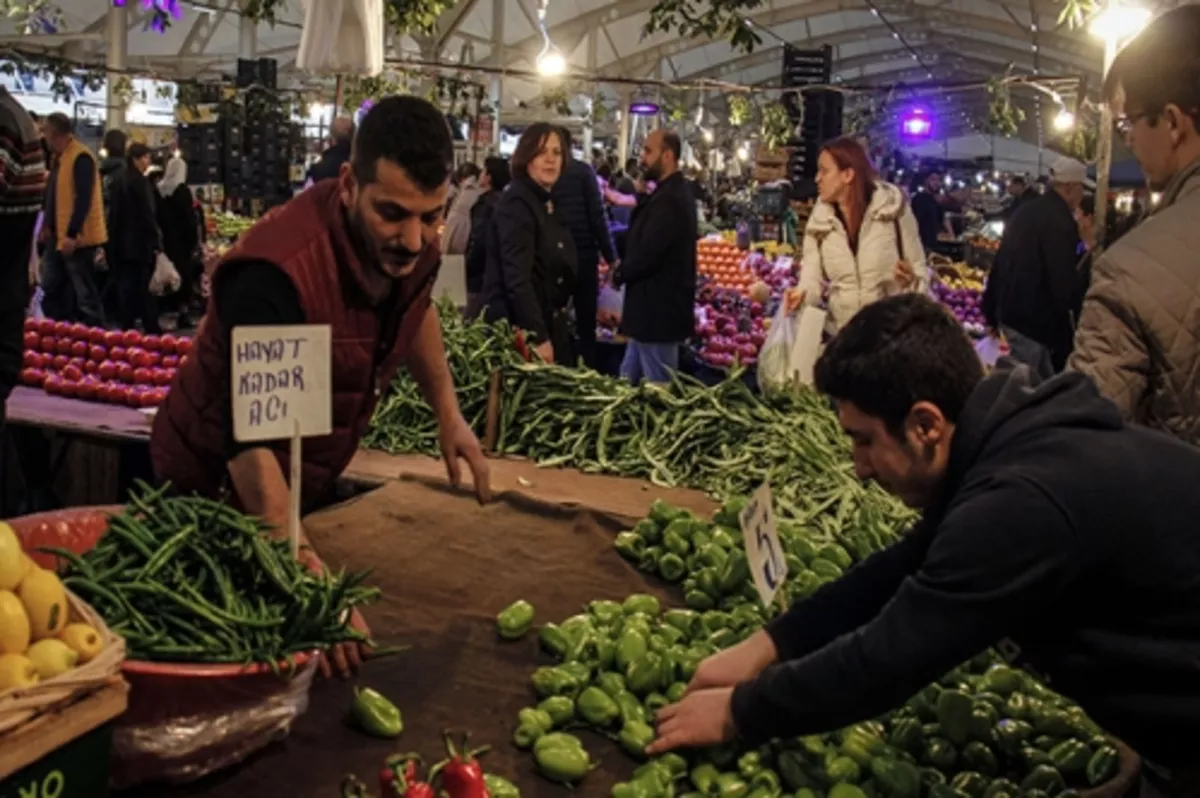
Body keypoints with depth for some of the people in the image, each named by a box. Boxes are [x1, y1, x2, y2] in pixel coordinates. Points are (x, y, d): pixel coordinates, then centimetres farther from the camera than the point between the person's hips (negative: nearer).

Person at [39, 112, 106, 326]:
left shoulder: (81, 157, -16)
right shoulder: (60, 157, 14)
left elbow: (84, 199, -22)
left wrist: (72, 234, -25)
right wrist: (48, 226, 12)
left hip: (77, 238, -10)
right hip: (59, 236, 10)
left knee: (85, 294, -4)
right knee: (52, 290, 13)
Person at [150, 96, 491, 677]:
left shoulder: (411, 241, -14)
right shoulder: (276, 273, -37)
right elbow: (248, 442, -43)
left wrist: (447, 411, 5)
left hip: (314, 482, 7)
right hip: (220, 492, -7)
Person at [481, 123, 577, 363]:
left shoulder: (547, 203, 14)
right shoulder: (516, 202, -14)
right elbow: (517, 277, -22)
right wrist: (538, 337, -26)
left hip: (549, 325, 9)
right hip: (520, 329, -9)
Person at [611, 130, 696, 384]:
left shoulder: (669, 199, -22)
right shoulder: (671, 193, 13)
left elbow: (646, 254, -26)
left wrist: (619, 275, -8)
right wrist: (624, 270, 0)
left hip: (658, 311, -11)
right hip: (655, 308, 11)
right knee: (628, 383, 19)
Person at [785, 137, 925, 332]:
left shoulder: (893, 208, -5)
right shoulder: (819, 220, 2)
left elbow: (919, 270, 1)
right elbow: (812, 278, 1)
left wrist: (911, 280, -21)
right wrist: (802, 294, -21)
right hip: (841, 333, 2)